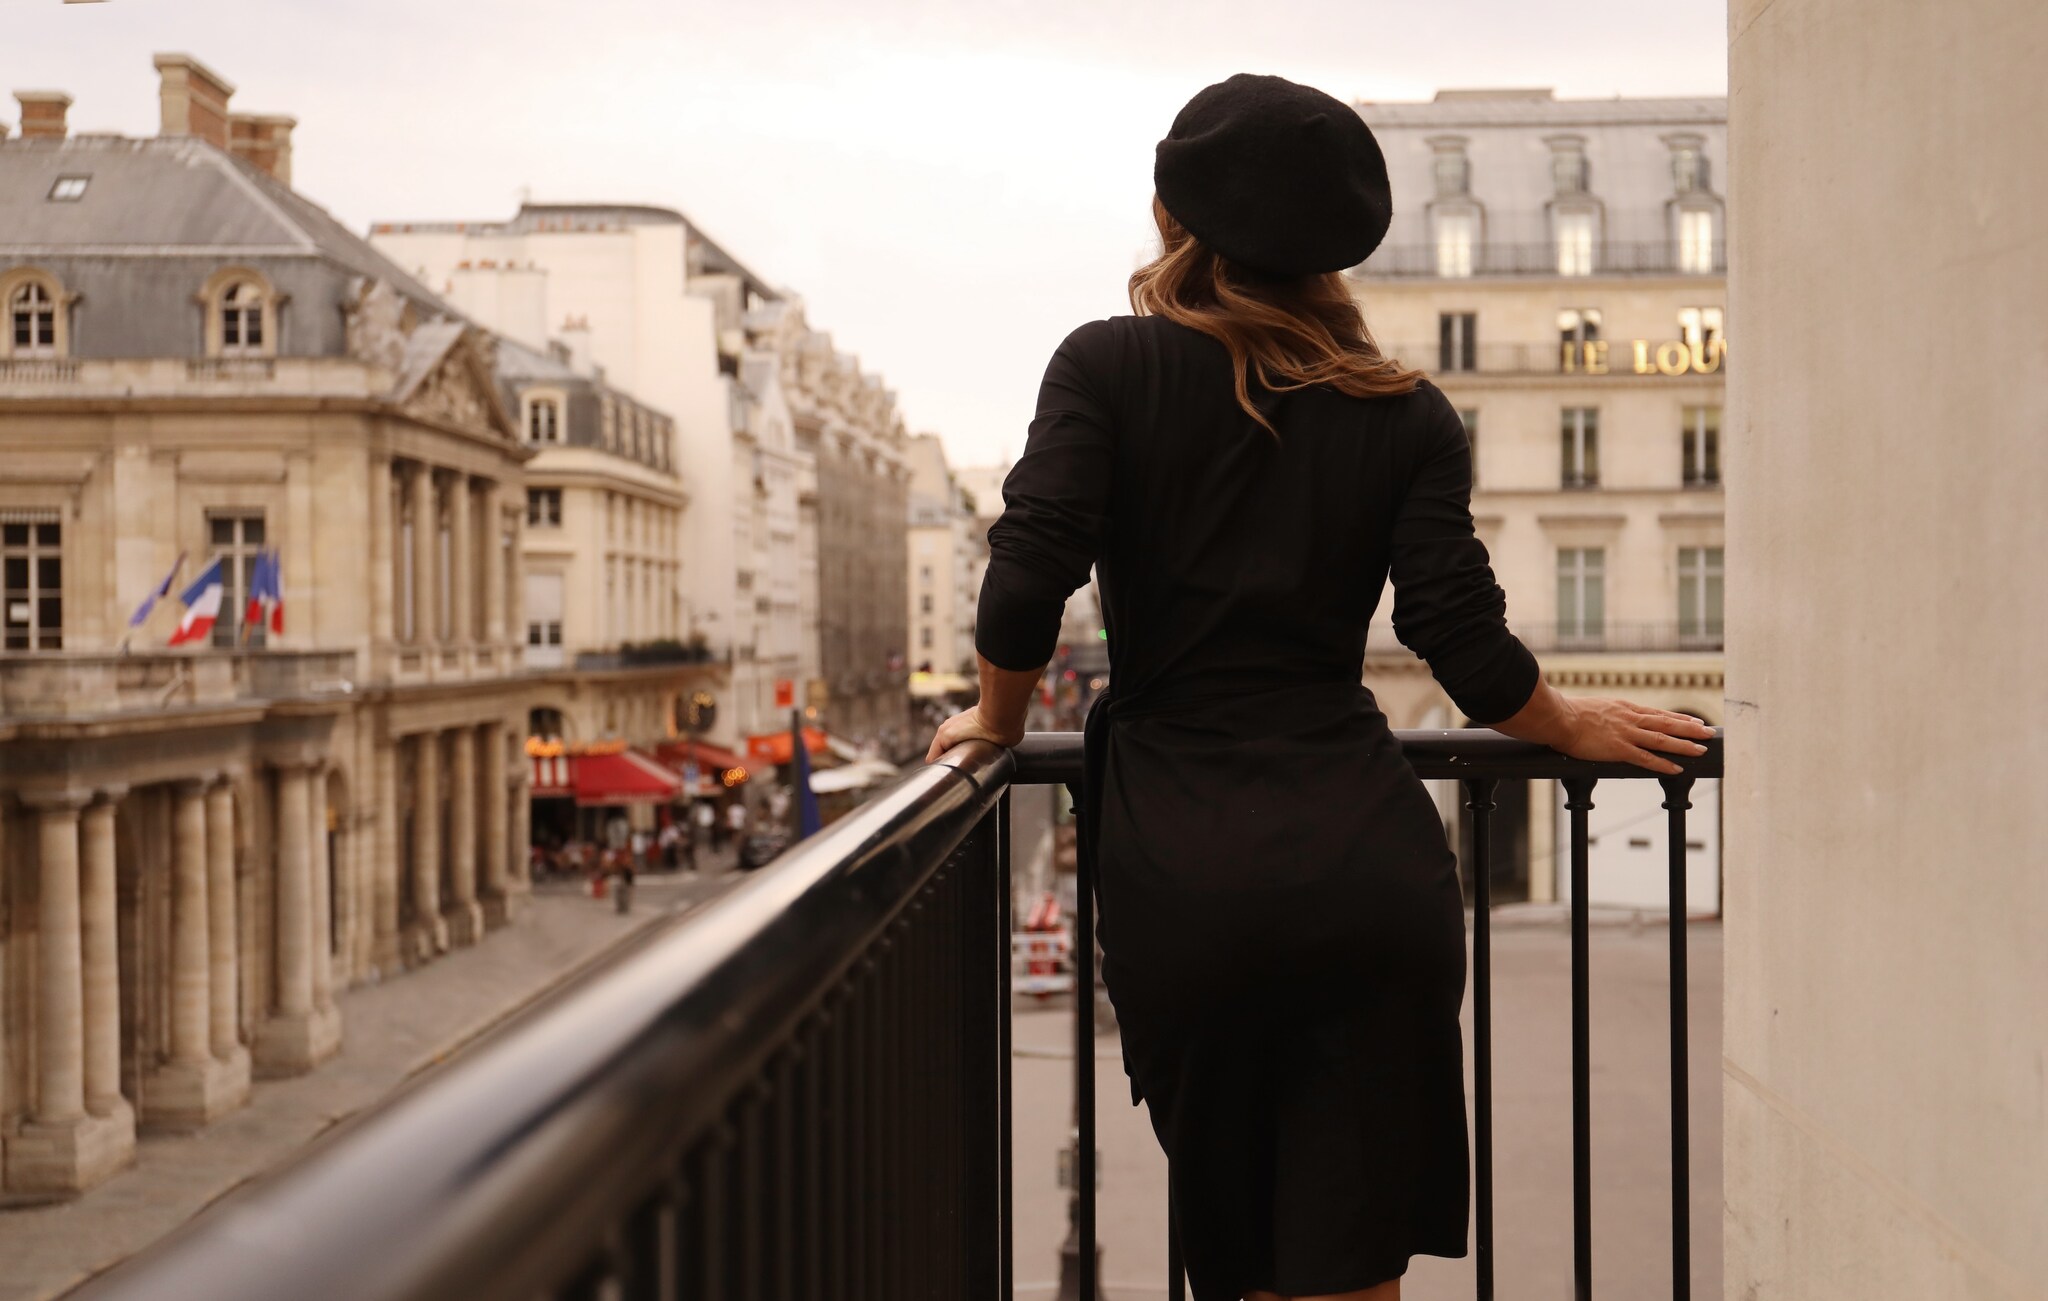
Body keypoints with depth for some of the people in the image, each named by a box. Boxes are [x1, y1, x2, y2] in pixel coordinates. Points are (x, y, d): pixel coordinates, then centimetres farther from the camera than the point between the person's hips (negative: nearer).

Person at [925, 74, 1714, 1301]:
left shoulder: (1110, 367, 3)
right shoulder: (1407, 415, 7)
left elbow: (1030, 577, -8)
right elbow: (1466, 646, 2)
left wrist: (996, 723, 11)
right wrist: (1576, 727, 21)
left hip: (1181, 872, 0)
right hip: (1371, 863, 1)